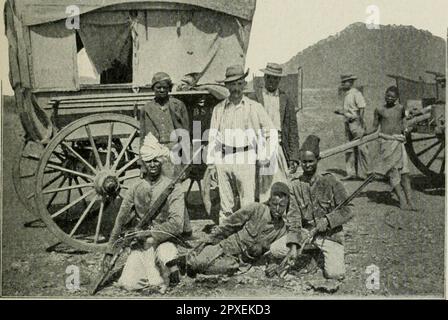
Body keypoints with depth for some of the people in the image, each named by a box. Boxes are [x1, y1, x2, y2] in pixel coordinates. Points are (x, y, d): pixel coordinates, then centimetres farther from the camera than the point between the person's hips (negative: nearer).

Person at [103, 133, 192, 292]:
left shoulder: (172, 188, -5)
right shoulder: (135, 189, 4)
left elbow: (176, 224, -15)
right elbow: (120, 221, 8)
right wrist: (109, 251, 7)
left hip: (164, 241, -2)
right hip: (140, 245, 3)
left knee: (166, 258, -36)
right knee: (128, 283, -17)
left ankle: (171, 276, 0)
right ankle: (154, 274, 15)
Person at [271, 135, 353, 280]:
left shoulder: (330, 182, -9)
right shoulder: (295, 185, -1)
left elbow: (347, 211, -6)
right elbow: (294, 217, -5)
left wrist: (327, 220, -22)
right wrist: (293, 245, -16)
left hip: (330, 233, -3)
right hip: (306, 231, 3)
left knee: (335, 274, -22)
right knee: (275, 250, -15)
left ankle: (327, 255, 13)